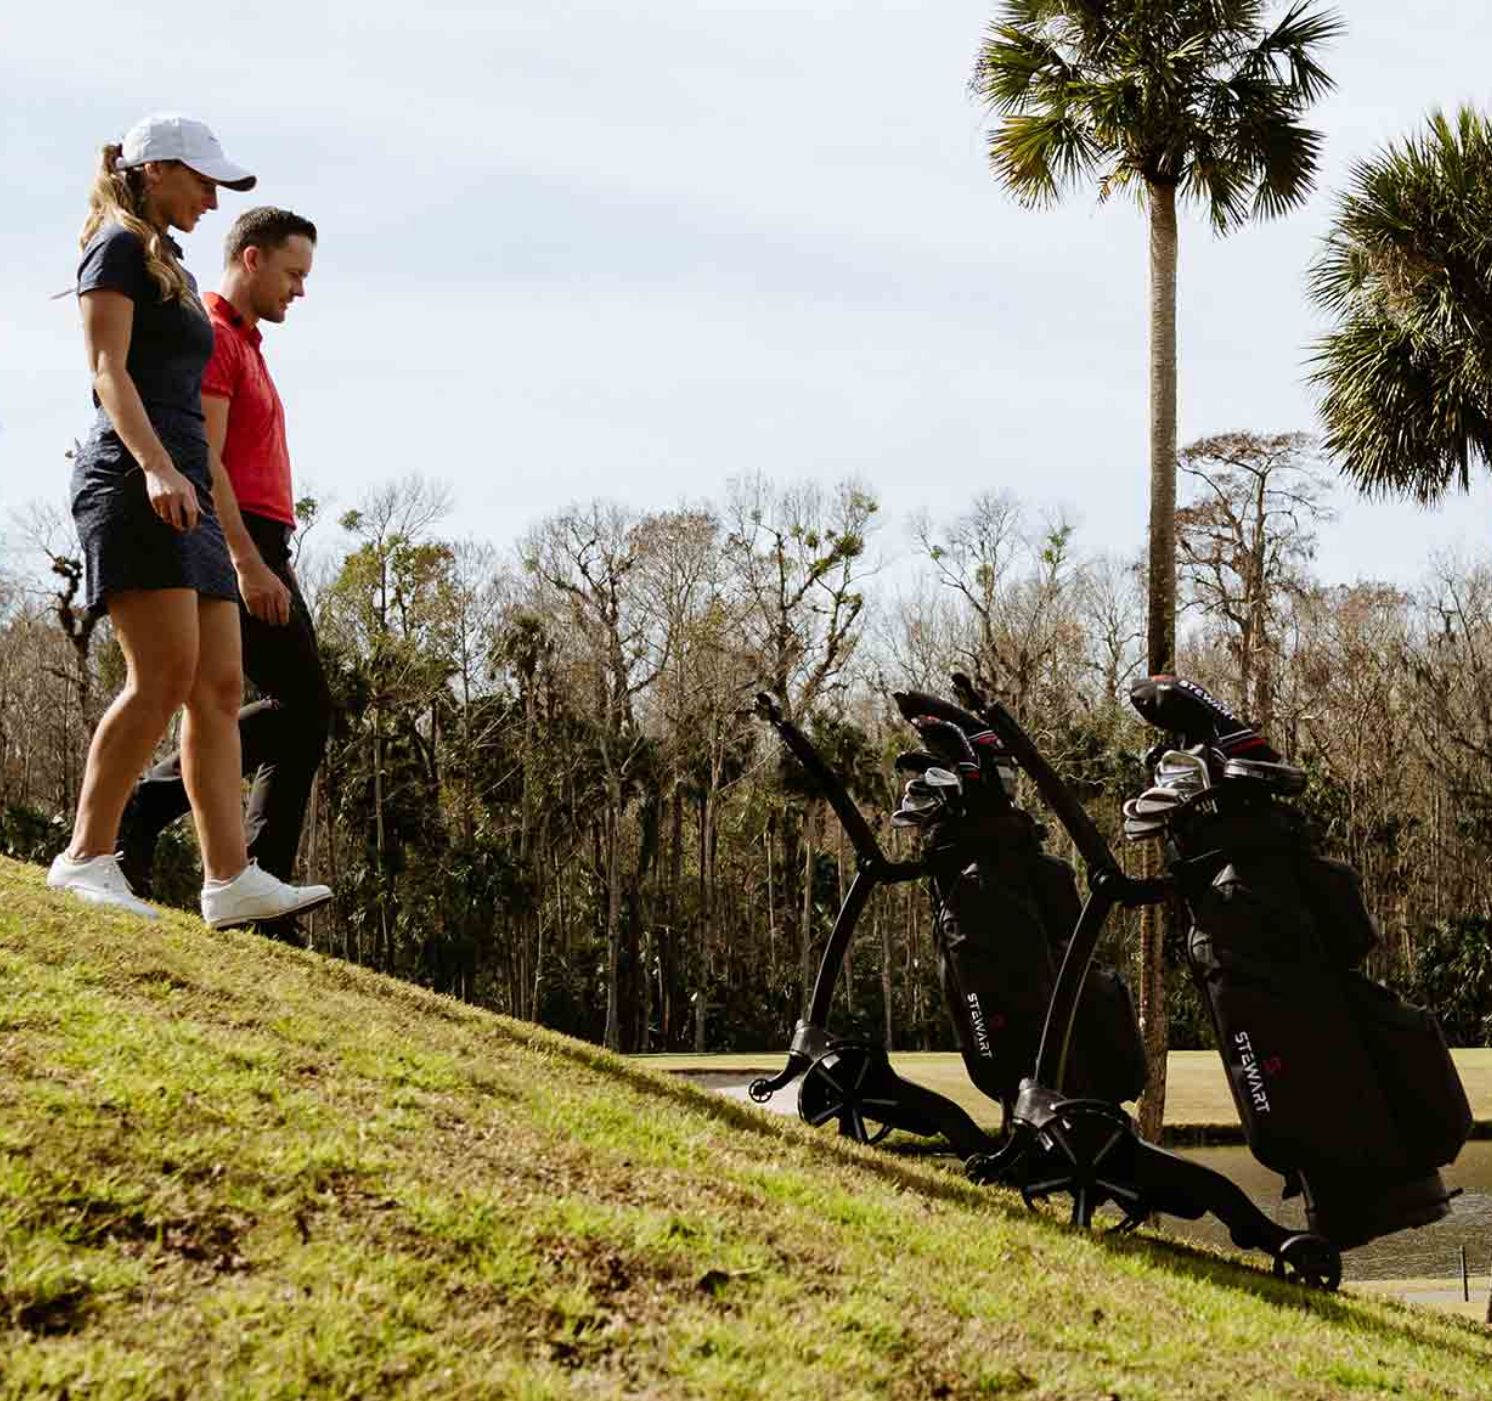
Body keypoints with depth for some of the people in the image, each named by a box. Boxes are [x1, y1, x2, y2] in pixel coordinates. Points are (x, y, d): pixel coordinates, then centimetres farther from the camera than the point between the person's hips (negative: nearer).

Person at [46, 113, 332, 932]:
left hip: (182, 489, 9)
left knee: (220, 687, -1)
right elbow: (107, 371, -11)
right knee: (165, 673, -18)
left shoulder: (171, 271, 27)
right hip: (132, 484, -9)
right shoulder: (116, 250, 2)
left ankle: (230, 880, -6)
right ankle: (87, 857, -14)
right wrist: (156, 466, -25)